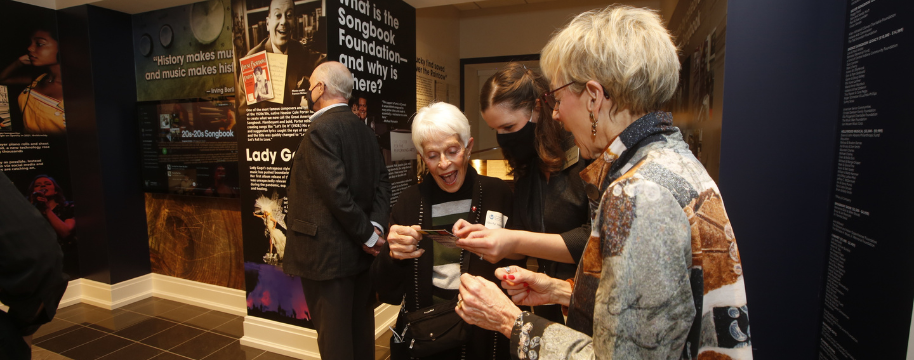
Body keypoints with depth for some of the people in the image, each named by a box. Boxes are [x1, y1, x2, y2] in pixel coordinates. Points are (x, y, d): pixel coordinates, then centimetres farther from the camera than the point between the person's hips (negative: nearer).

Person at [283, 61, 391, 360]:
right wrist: (375, 225, -5)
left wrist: (368, 234, -13)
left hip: (328, 253, -8)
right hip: (361, 252, 8)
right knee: (361, 329, 19)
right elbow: (381, 180, 5)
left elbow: (337, 191, -22)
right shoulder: (363, 130, 9)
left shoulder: (321, 129, -15)